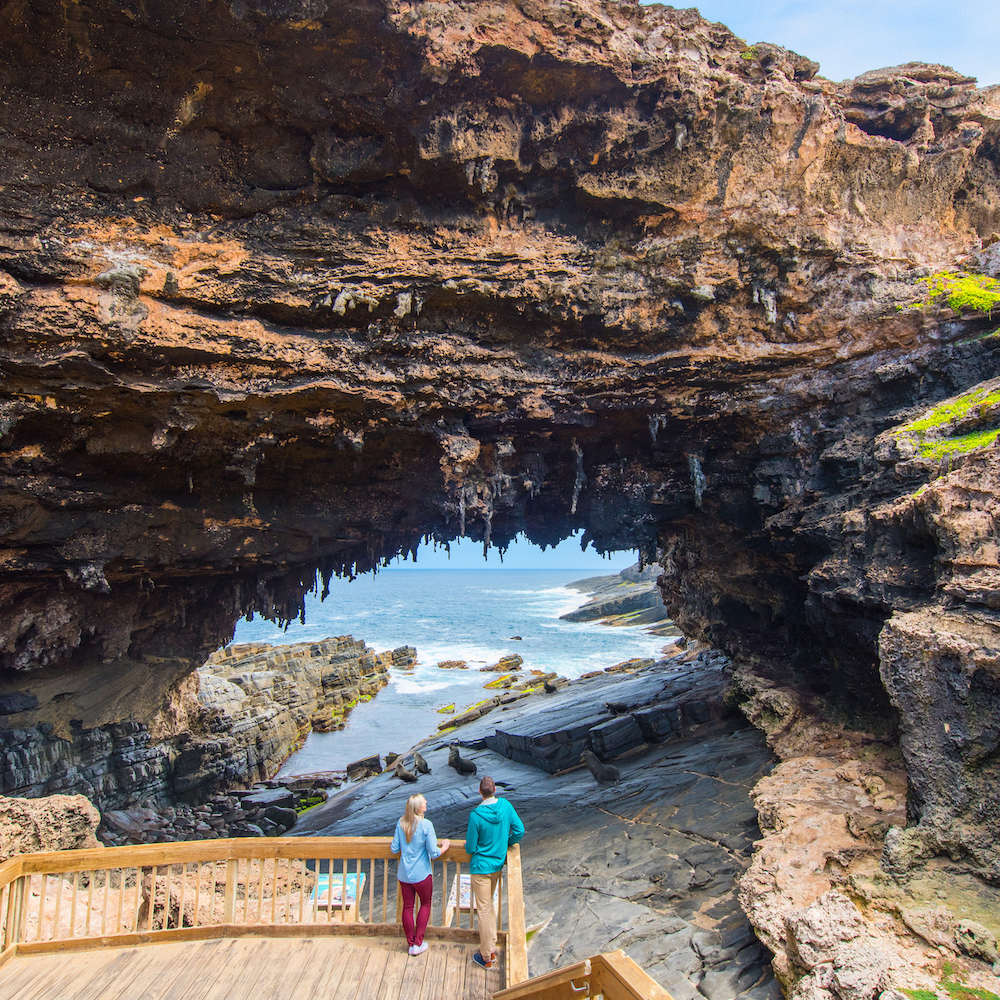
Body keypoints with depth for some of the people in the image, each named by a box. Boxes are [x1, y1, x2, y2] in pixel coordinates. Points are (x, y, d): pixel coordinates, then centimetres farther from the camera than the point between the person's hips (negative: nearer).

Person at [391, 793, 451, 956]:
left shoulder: (401, 823, -7)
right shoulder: (426, 824, -20)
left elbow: (394, 849, 0)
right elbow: (434, 853, -17)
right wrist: (445, 846, 1)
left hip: (404, 874, 4)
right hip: (421, 874, -4)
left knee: (407, 907, 17)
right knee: (425, 904, 18)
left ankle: (411, 944, 26)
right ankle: (418, 943, 19)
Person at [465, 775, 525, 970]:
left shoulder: (476, 815, -23)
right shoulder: (505, 806, -10)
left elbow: (470, 848, -15)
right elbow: (519, 831, -4)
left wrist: (468, 845, 8)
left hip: (481, 867, -5)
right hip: (498, 864, 5)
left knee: (484, 910, 6)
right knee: (489, 905, 23)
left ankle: (486, 958, 18)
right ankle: (491, 948, 32)